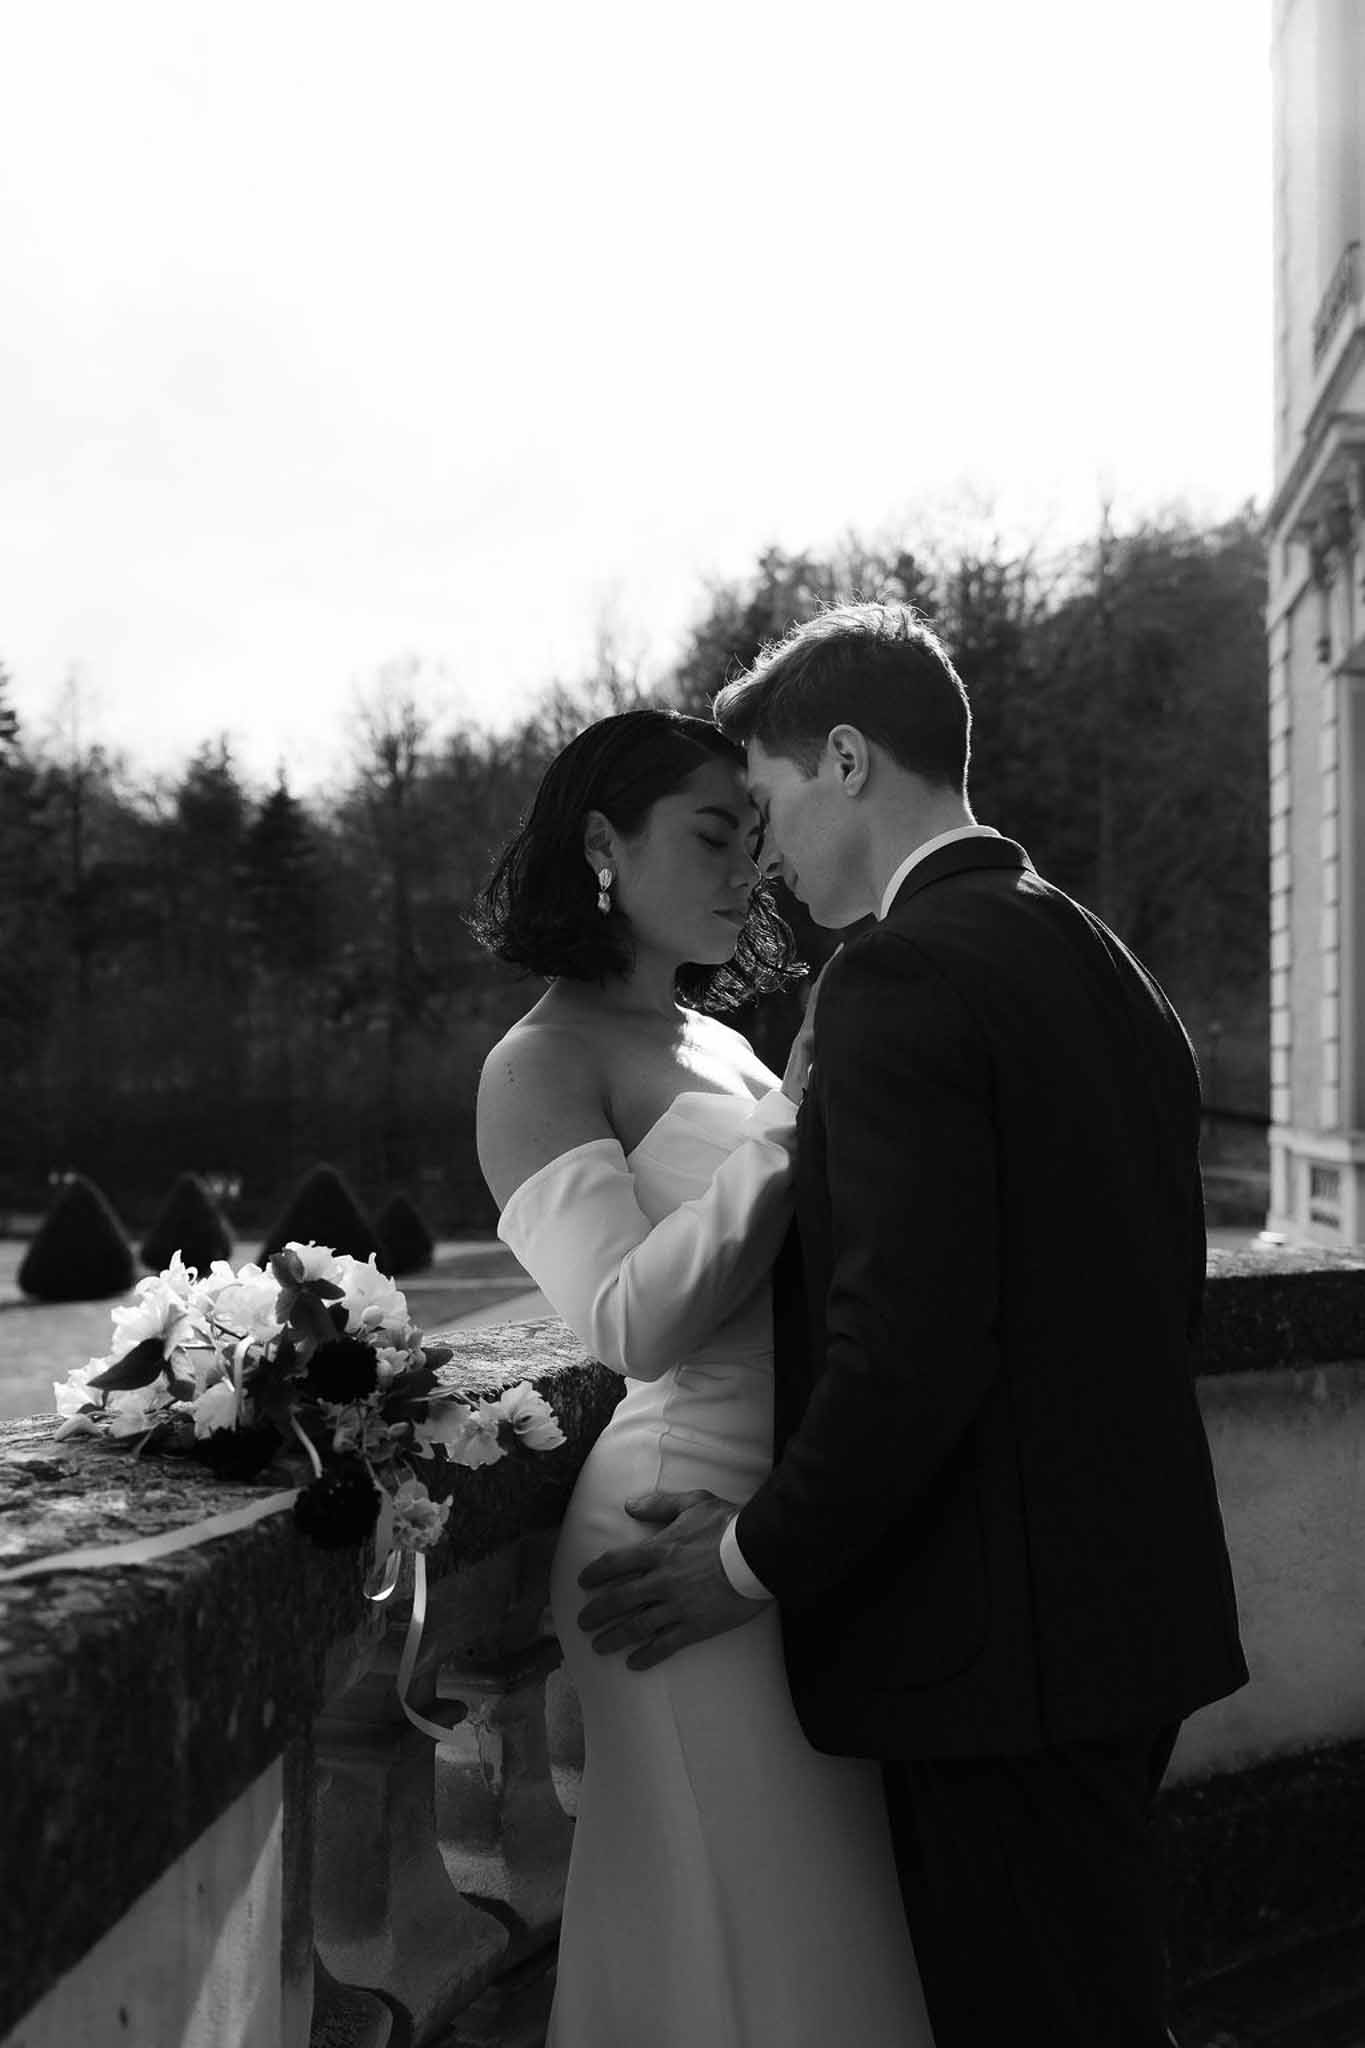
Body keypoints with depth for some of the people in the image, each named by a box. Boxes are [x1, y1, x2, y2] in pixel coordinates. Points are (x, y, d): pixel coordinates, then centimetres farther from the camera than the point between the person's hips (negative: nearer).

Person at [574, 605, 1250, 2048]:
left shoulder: (905, 973, -17)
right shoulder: (1101, 963, 11)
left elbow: (905, 1347, -25)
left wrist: (755, 1558, -11)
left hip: (1003, 1643, -9)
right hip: (1133, 1600, 9)